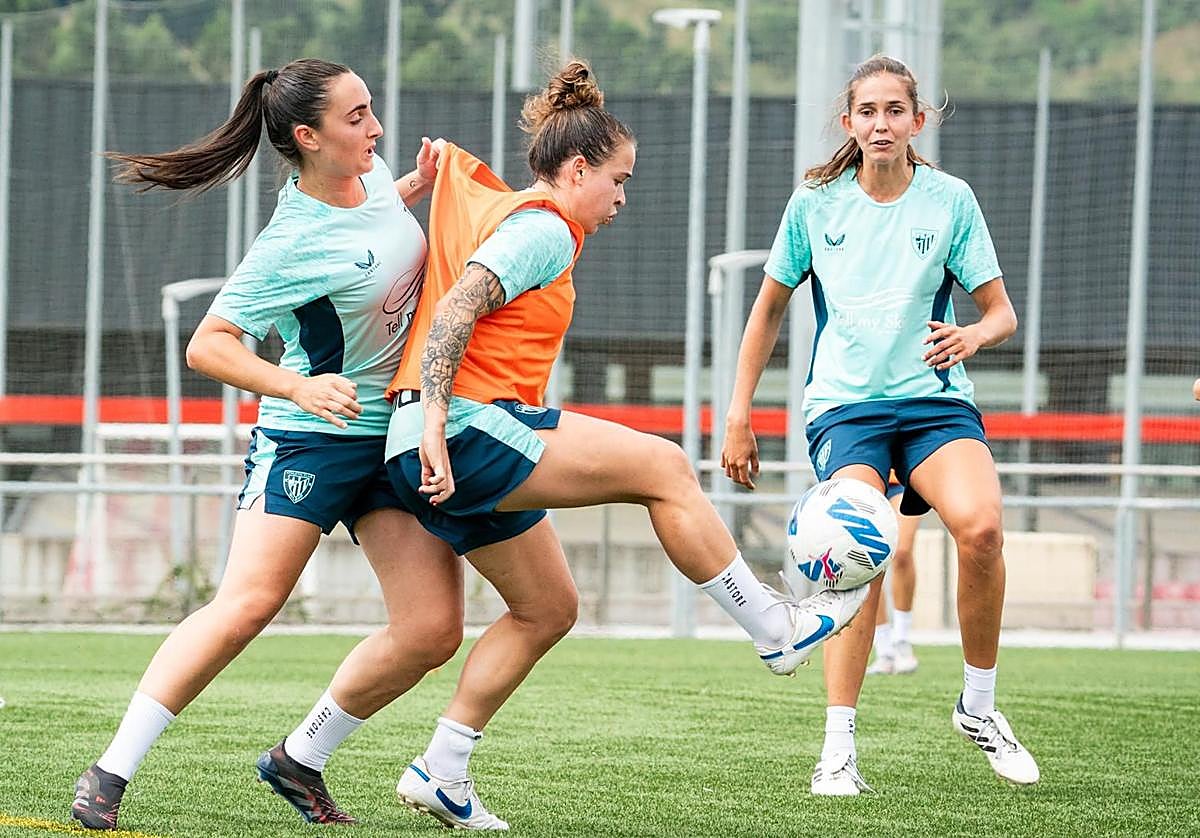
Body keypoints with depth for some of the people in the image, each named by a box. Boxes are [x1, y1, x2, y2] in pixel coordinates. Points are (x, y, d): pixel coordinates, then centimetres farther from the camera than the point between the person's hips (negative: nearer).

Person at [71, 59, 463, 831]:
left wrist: (420, 187, 9)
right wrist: (297, 386, -33)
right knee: (248, 603, -19)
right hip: (311, 439, -7)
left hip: (401, 434, 7)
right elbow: (207, 346, -21)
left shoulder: (370, 175, 1)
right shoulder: (292, 246, -22)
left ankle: (300, 761, 14)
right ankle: (111, 773, -11)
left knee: (433, 630, -3)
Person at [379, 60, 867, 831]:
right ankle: (778, 630, -2)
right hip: (471, 429, -10)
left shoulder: (493, 205, 21)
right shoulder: (544, 230, -8)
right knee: (664, 468, -9)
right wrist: (435, 425, -26)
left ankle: (441, 773, 12)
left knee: (547, 607, 15)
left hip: (437, 450, 11)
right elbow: (456, 310, -19)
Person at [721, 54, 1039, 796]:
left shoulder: (950, 200, 2)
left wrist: (973, 334, -19)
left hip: (935, 400, 0)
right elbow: (769, 310, 17)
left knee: (981, 526, -27)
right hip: (846, 404, 0)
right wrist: (739, 415, 14)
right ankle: (839, 747, -18)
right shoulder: (816, 204, 5)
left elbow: (1002, 313, 5)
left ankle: (979, 705, -7)